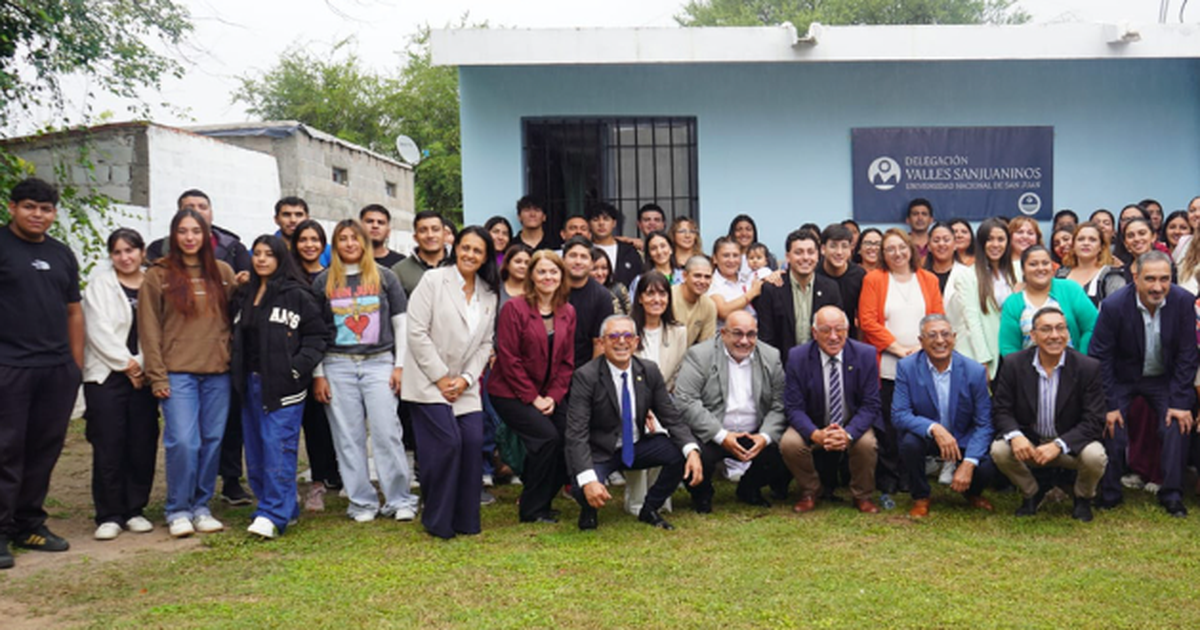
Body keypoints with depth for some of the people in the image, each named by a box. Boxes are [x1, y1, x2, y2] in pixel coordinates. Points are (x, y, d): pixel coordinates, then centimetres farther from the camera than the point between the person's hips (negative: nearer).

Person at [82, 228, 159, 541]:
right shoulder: (99, 284, 4)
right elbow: (98, 331, -4)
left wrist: (142, 366, -6)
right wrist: (126, 364, -7)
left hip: (144, 376, 2)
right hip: (106, 374, -2)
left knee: (143, 445, 2)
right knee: (108, 447, -3)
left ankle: (135, 510, 15)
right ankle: (109, 515, 6)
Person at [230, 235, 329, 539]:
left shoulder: (298, 295, -5)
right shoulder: (244, 295, 15)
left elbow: (318, 335, -6)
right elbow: (237, 337, 22)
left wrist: (298, 366, -15)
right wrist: (236, 371, 10)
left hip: (283, 385, -7)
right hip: (250, 383, 7)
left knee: (278, 447, -9)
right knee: (255, 450, 10)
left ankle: (273, 514, -7)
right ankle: (285, 508, 20)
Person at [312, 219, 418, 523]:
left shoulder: (384, 276, 7)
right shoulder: (324, 281, 8)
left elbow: (401, 322, 8)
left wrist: (400, 365, 1)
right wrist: (318, 374, 2)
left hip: (378, 362, -1)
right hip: (338, 365, 1)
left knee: (387, 432, -6)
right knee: (348, 437, 2)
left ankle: (400, 499, 4)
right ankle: (362, 502, 12)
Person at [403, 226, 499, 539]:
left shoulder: (489, 294, 10)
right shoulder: (433, 281, -5)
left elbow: (485, 343, 11)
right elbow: (417, 333, -11)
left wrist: (465, 379, -4)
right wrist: (441, 378, -11)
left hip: (465, 386, 5)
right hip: (429, 381, -5)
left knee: (473, 443, -6)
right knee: (447, 443, -13)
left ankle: (465, 519, 9)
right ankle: (437, 521, 4)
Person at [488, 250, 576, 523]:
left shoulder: (567, 312, 6)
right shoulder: (514, 308, -11)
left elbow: (567, 361, 7)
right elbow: (508, 359, -13)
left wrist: (553, 397, -5)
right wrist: (533, 398, -14)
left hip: (549, 395, 6)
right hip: (511, 393, -6)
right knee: (548, 437, -21)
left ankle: (540, 499, 14)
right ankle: (531, 509, -2)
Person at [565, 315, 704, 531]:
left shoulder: (650, 371, -4)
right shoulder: (586, 376, -18)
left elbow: (672, 418, -2)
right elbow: (576, 434, -23)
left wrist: (692, 451, -23)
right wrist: (588, 480, -37)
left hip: (637, 447, 5)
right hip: (599, 452, -4)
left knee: (681, 453, -19)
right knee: (585, 491, -33)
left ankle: (649, 509, 5)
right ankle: (589, 510, 7)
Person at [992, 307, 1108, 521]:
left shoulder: (1088, 367, -11)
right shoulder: (1014, 364, -7)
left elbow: (1094, 421, -14)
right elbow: (1001, 410, -4)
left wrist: (1058, 445, -28)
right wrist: (1015, 436, -27)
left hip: (1071, 442, -1)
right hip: (1027, 441, 1)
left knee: (1095, 456, -32)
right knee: (999, 450, -27)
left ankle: (1083, 499, 6)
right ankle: (1032, 492, 7)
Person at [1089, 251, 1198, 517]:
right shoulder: (1114, 305, -22)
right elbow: (1100, 357, -14)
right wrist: (1108, 404, -16)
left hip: (1163, 379, 2)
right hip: (1122, 378, -1)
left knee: (1177, 425, -15)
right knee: (1112, 428, -13)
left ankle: (1172, 496, 1)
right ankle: (1109, 495, 4)